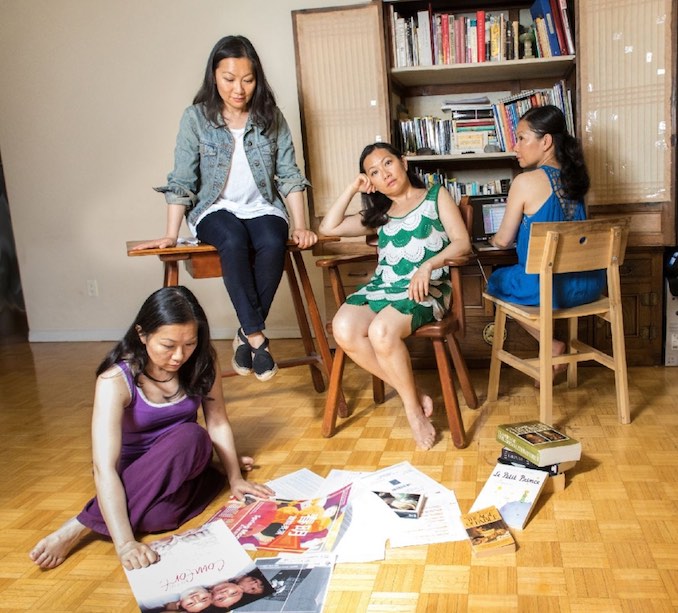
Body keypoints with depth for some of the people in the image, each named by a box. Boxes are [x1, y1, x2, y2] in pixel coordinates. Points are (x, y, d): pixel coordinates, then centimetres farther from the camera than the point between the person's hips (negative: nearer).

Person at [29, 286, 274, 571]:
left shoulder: (203, 361, -16)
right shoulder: (116, 380, -27)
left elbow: (218, 424, -7)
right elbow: (104, 467, -35)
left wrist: (235, 478, -15)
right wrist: (125, 543, -43)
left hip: (185, 457, 4)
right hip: (133, 467, -4)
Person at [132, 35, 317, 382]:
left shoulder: (271, 118, 3)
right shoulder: (196, 118, -2)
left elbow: (289, 175, 1)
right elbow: (181, 181, -5)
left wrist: (300, 226, -9)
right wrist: (171, 235, -13)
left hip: (262, 208, 1)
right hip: (216, 209, -1)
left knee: (272, 244, -33)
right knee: (234, 242, -35)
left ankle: (246, 335, -17)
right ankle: (257, 338, -27)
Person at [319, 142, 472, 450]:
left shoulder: (436, 196, 12)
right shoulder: (378, 213, 26)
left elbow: (462, 242, -1)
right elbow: (328, 228, 21)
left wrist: (428, 265, -18)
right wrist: (352, 189, 18)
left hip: (425, 288, -5)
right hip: (381, 286, 5)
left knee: (381, 331, -35)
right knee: (343, 329, -27)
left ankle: (414, 408, -14)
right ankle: (413, 395, -16)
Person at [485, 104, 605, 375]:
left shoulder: (526, 182, -13)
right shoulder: (574, 177, 5)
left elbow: (503, 240, -2)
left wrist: (491, 239, 19)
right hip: (588, 285, 7)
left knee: (496, 281, 23)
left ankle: (551, 346, 9)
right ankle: (553, 346, 25)